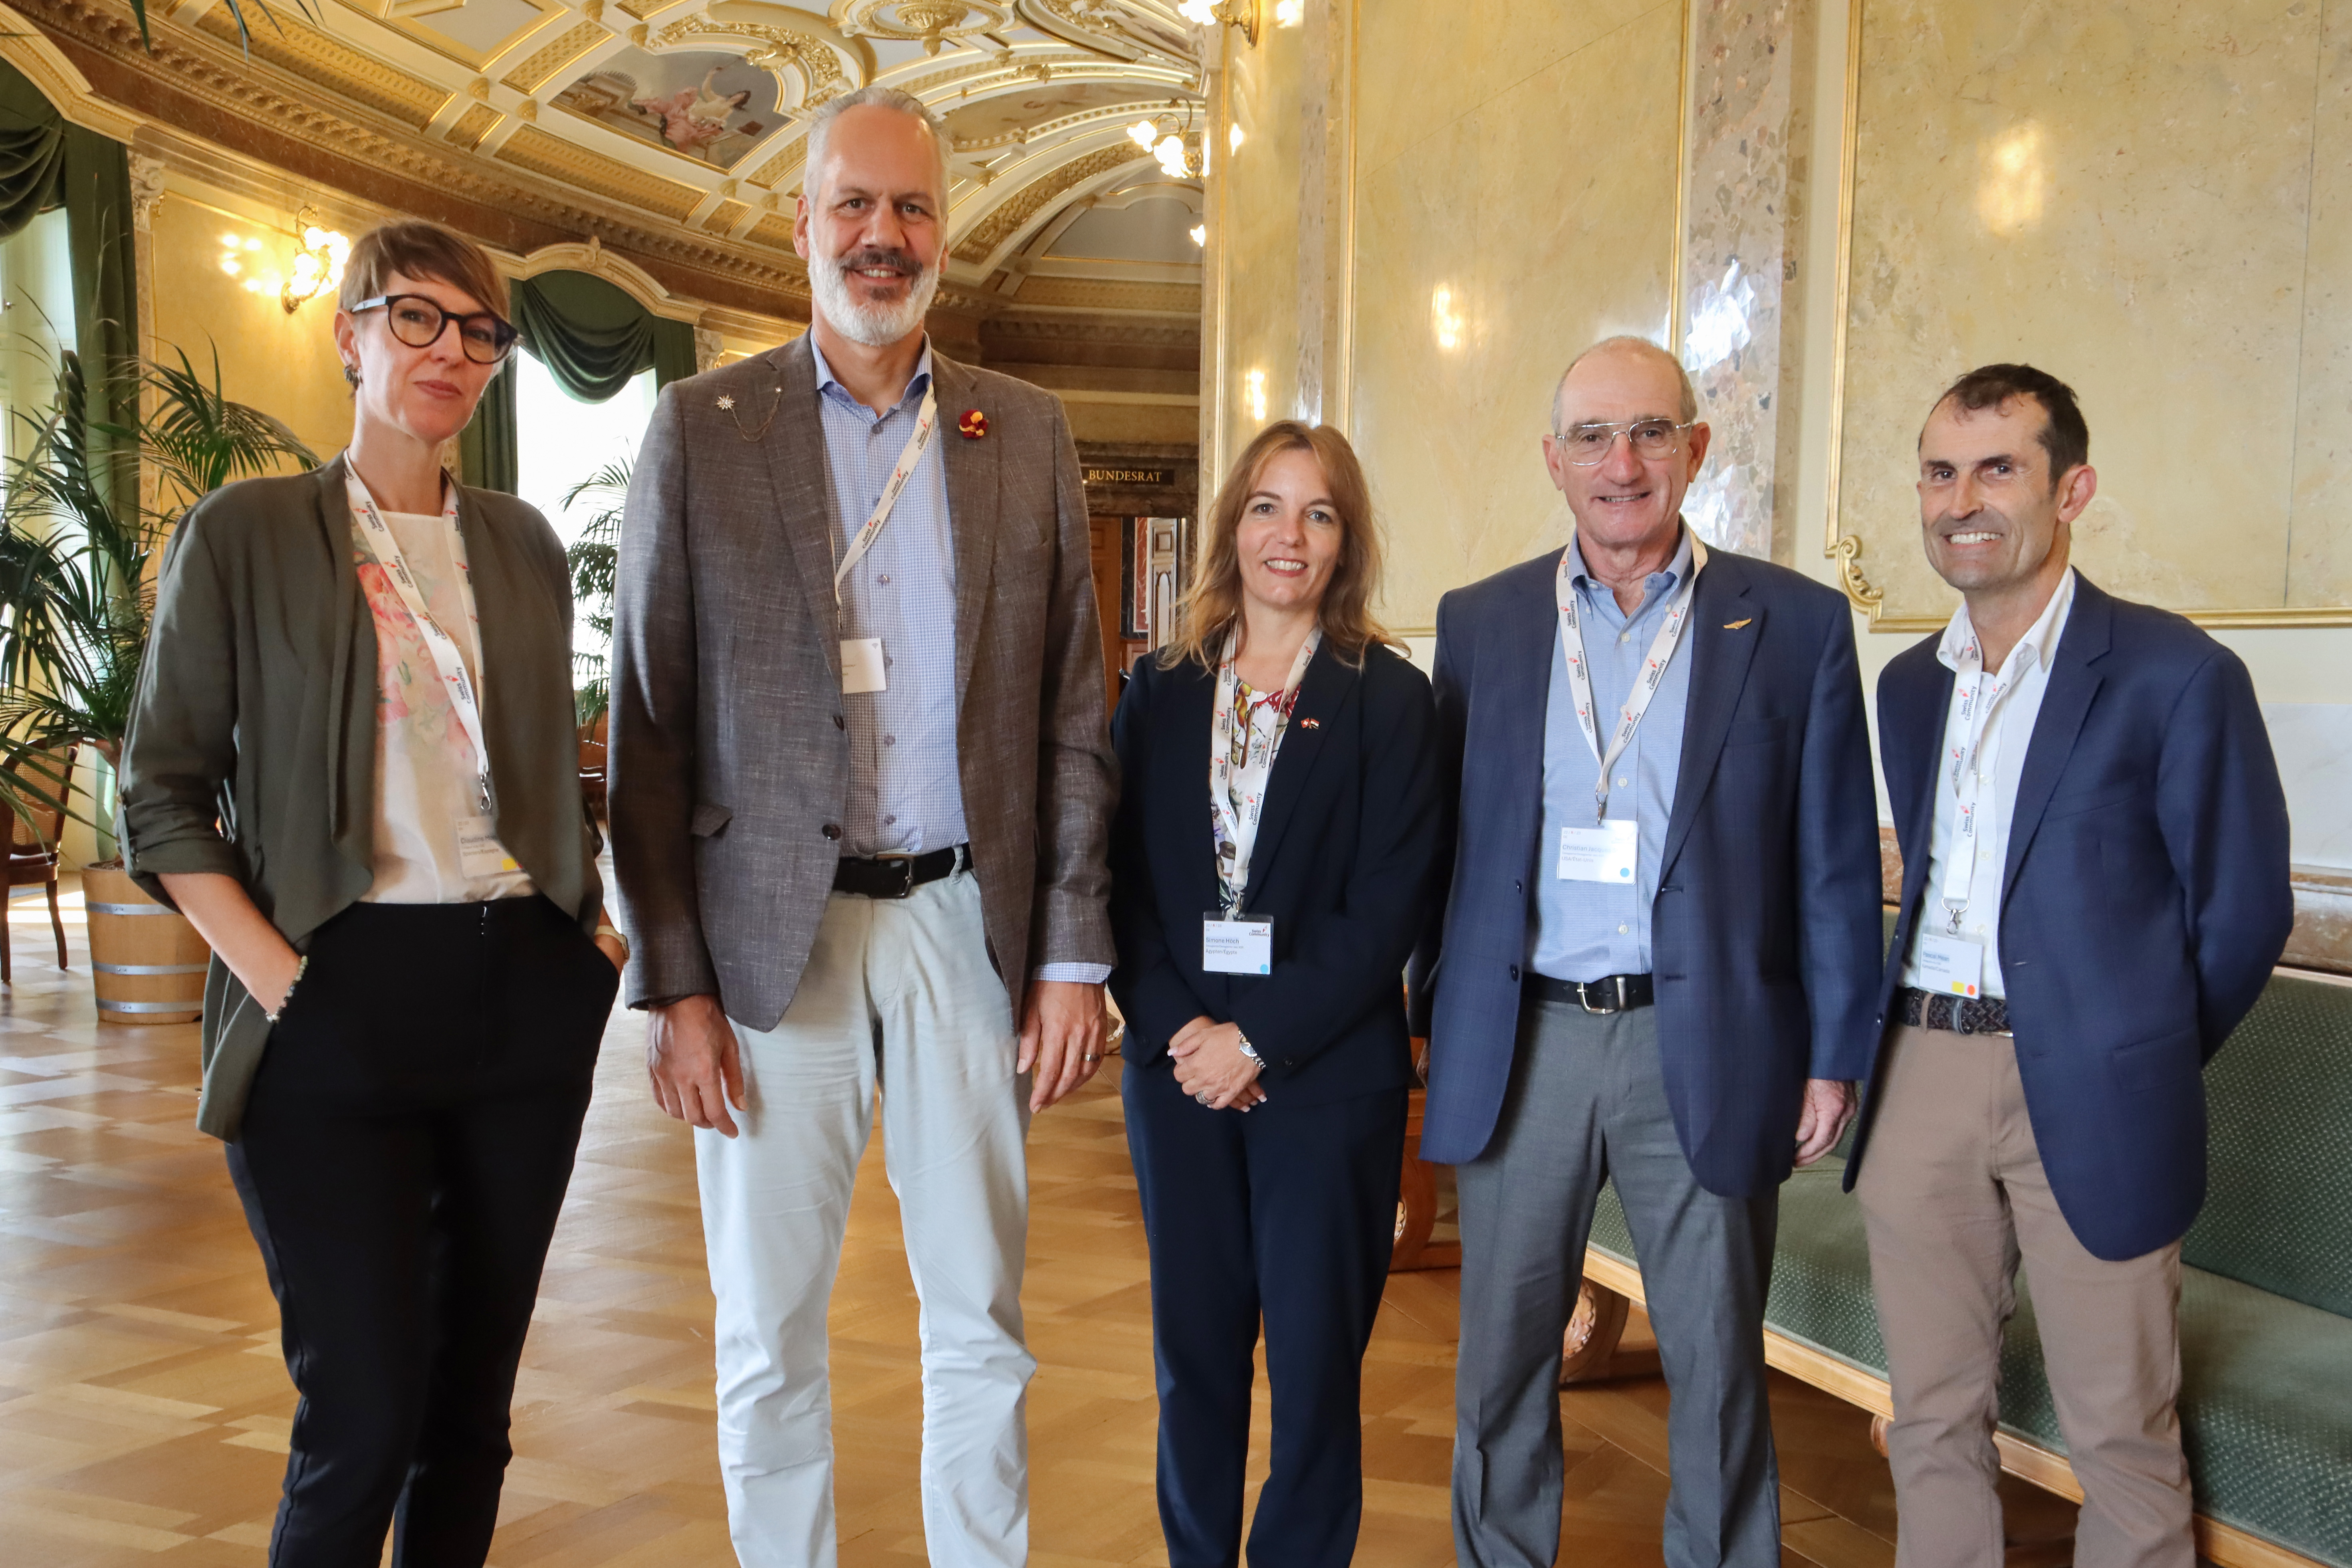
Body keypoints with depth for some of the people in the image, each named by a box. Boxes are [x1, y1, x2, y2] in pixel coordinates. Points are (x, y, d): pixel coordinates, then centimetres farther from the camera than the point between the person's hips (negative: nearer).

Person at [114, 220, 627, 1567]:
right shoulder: (246, 534, 1)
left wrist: (596, 924, 6)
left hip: (527, 1000, 4)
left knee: (476, 1398, 11)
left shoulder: (524, 544, 12)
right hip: (343, 1003, -4)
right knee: (364, 1415, -3)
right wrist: (273, 974, -12)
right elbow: (163, 797, -1)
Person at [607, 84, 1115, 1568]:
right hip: (773, 933, -1)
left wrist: (1073, 953, 1)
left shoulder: (1027, 432, 7)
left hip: (970, 927, 2)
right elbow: (649, 727, 0)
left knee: (982, 1321, 12)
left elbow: (1073, 714, 6)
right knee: (769, 1334, 10)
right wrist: (674, 984, -5)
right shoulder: (702, 427, 2)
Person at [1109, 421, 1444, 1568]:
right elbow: (1123, 875, 4)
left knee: (1315, 1355, 6)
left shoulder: (1390, 699, -2)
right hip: (1179, 1067, 3)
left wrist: (1257, 1038, -13)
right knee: (1193, 1344, 12)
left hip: (1327, 1074, -2)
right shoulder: (1161, 689, 7)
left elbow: (1388, 906, -8)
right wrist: (1177, 1028, -9)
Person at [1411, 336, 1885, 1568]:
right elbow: (1441, 839, 8)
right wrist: (1428, 1023, 6)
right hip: (1520, 1045, 2)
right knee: (1501, 1357, 13)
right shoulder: (1480, 621, 6)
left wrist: (1833, 1053, -2)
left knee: (1717, 1363, 12)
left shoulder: (1796, 623, 0)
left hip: (1704, 1050, -1)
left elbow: (1836, 860, 1)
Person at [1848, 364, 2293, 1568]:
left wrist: (2142, 1063, 4)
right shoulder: (1910, 685, 11)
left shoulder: (2176, 675, -7)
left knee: (2118, 1432, 7)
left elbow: (2243, 912, -3)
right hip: (1918, 1074, 5)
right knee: (1931, 1419, 13)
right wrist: (1924, 1045, 9)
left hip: (2086, 1092, -5)